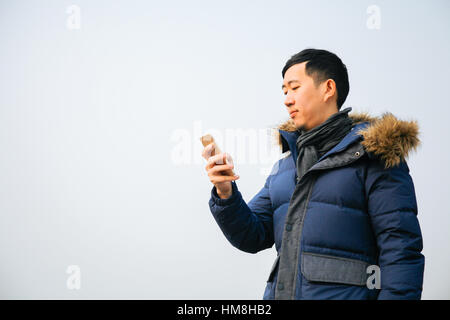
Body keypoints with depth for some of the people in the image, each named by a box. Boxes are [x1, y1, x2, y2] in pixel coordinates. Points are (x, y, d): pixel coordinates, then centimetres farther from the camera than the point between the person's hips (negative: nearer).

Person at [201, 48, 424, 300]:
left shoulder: (372, 155, -4)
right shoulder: (286, 164, 17)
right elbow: (253, 237, 11)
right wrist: (225, 194, -4)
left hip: (345, 293, -6)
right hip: (280, 292, 6)